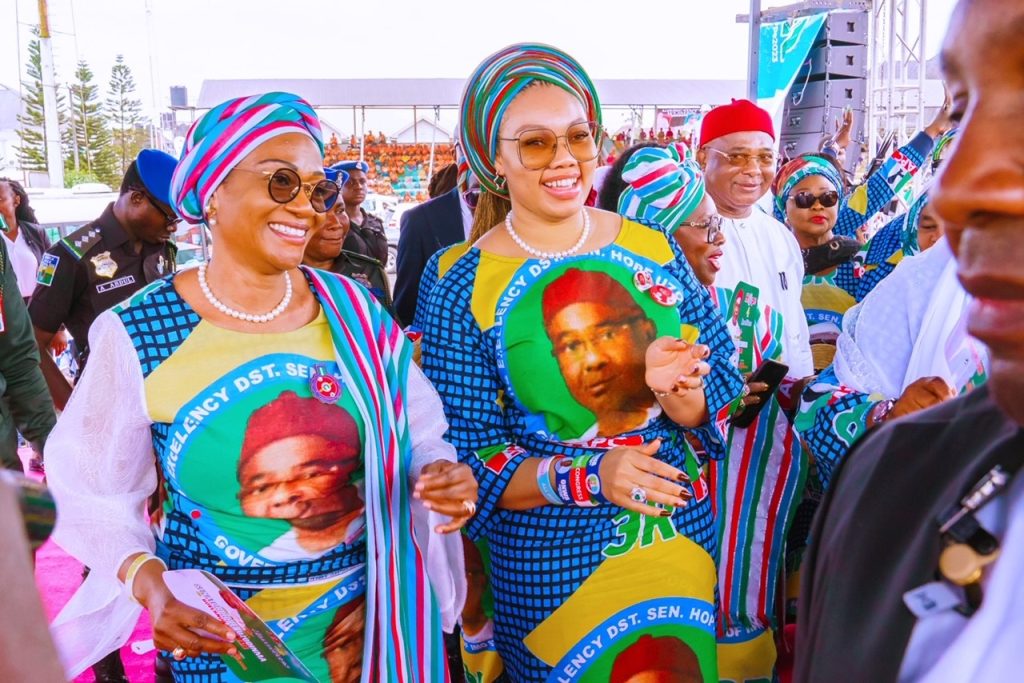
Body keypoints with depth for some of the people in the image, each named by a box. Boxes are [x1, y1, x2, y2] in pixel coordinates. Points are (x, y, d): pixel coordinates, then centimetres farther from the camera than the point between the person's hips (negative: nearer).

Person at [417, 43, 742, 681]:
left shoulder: (654, 250, -2)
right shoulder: (459, 282, -9)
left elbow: (720, 401, 0)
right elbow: (467, 461, -11)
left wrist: (672, 388, -22)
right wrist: (584, 477, -26)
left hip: (685, 536, 3)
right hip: (551, 567, -3)